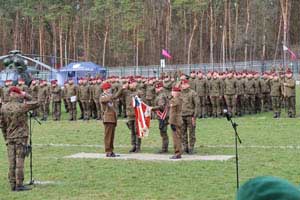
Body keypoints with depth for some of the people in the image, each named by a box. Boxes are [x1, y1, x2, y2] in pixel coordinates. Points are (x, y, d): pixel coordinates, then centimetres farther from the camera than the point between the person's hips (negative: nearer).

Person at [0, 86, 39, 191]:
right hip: (21, 137, -5)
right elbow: (36, 104, -1)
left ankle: (13, 185, 12)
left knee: (12, 162, 8)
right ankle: (19, 184, -3)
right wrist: (27, 97, 9)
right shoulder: (22, 106, -13)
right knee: (19, 161, -3)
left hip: (9, 139, 5)